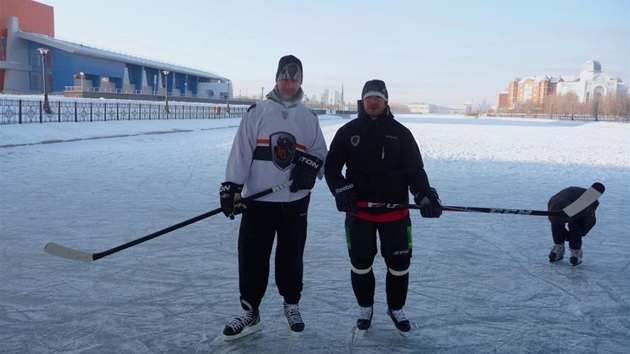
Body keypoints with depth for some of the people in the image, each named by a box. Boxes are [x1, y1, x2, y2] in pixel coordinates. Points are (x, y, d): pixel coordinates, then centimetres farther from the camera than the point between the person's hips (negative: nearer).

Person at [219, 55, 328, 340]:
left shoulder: (309, 117, 9)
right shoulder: (256, 112, 1)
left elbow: (321, 151, 12)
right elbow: (241, 152, -4)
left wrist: (311, 164, -11)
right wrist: (231, 187, -11)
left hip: (295, 200, 2)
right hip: (257, 199, -1)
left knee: (291, 254, 11)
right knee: (252, 255, 1)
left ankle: (292, 305, 30)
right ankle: (249, 312, 16)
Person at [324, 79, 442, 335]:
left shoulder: (400, 133, 2)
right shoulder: (348, 132, 2)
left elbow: (415, 169, -2)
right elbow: (331, 166, 0)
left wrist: (424, 195, -18)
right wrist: (341, 189, -16)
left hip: (395, 211, 0)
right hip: (359, 211, 0)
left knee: (399, 263, 6)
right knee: (360, 262, 8)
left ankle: (396, 308, 29)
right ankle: (365, 308, 31)